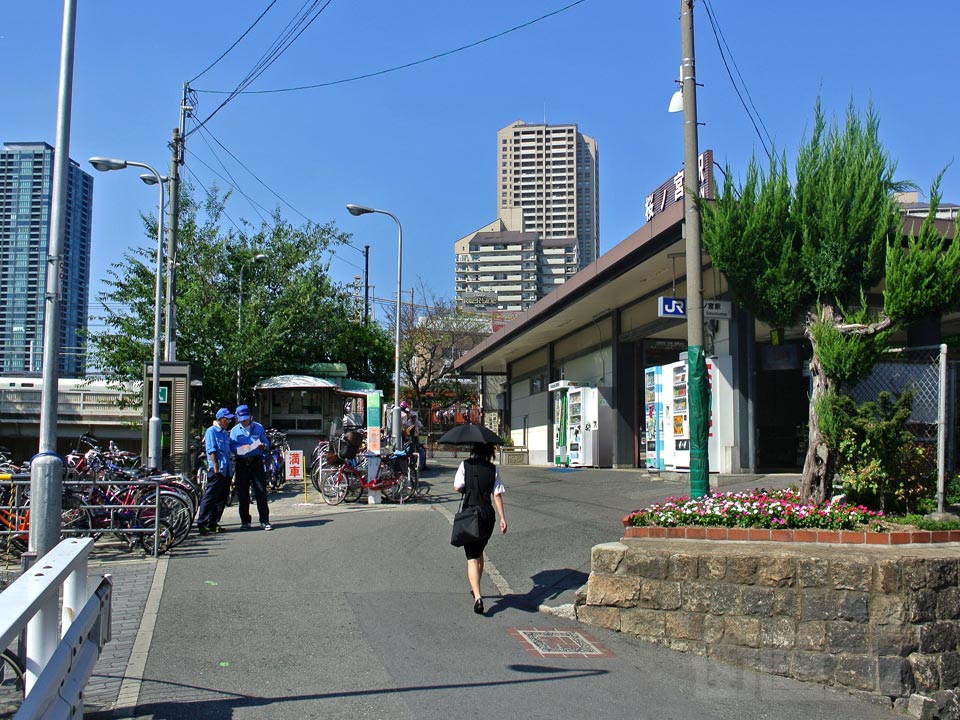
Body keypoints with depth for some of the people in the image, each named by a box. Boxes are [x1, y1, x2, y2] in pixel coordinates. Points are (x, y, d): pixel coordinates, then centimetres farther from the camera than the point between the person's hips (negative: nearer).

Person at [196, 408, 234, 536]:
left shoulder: (226, 433, 20)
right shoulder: (211, 431, -4)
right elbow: (211, 450, -11)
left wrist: (230, 468, 16)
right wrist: (216, 466, -18)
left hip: (226, 470, 8)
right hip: (216, 470, -8)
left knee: (222, 499, 9)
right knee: (210, 497, -9)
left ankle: (213, 523, 15)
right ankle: (202, 523, -7)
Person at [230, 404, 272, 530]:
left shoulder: (258, 427, 10)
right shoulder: (235, 430, 10)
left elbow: (267, 444, 9)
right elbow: (232, 447, 1)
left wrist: (263, 447, -14)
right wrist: (241, 448, -20)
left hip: (257, 463, -1)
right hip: (242, 464, 1)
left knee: (261, 492, -6)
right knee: (243, 493, 3)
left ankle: (264, 521, -4)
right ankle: (245, 521, 13)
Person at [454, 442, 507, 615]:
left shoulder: (465, 465, -4)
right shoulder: (493, 469, 1)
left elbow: (457, 487, -11)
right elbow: (497, 495, -3)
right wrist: (502, 518, -2)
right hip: (488, 515, 3)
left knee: (472, 557, -4)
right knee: (479, 551, 24)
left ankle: (477, 596, -21)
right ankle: (476, 589, 38)